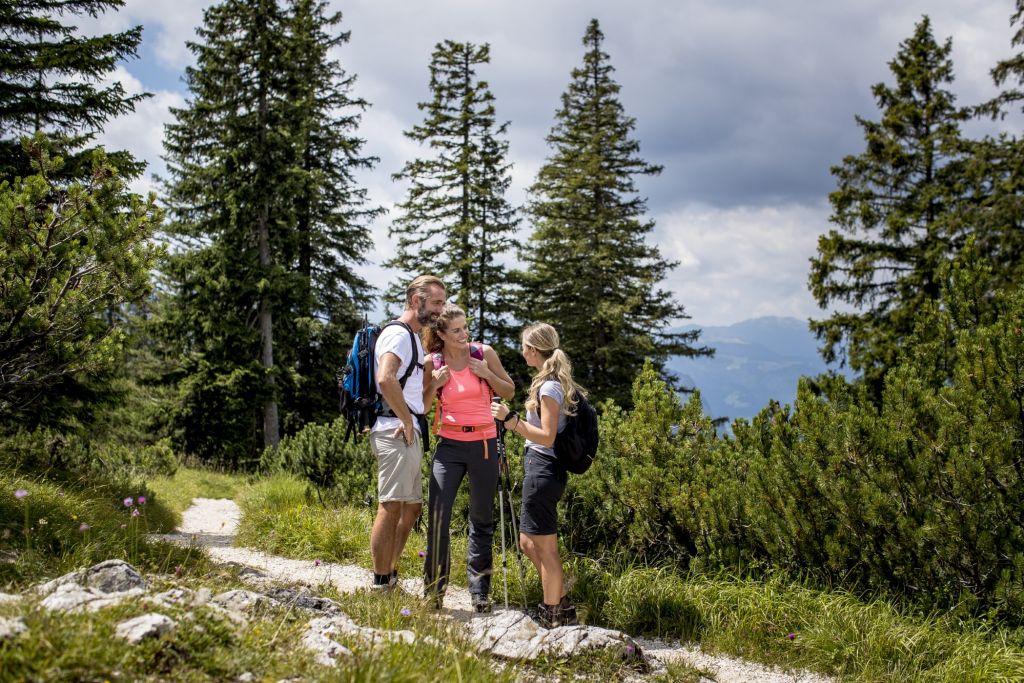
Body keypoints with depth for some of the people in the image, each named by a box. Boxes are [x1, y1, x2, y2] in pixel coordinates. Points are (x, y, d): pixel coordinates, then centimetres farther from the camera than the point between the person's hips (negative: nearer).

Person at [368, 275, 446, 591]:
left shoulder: (413, 337, 22)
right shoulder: (398, 334, -11)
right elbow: (385, 379, -27)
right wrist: (407, 420, -20)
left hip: (410, 435, 11)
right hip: (396, 432, -11)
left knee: (412, 507, 15)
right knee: (391, 507, -10)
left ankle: (390, 574, 22)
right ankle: (381, 584, -8)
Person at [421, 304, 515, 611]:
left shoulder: (484, 353, -1)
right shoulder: (432, 363, -1)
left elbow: (509, 392, 7)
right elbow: (421, 407, 7)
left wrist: (486, 373, -10)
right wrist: (435, 384, -11)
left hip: (484, 445, 1)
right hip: (449, 446, 0)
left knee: (482, 519, 8)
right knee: (437, 516, -9)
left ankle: (479, 591, 17)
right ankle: (434, 591, 1)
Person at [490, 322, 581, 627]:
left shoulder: (549, 387, -16)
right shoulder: (559, 382, 13)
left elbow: (546, 437, -20)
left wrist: (510, 418, -23)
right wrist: (511, 420, 18)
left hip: (543, 468, -10)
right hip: (542, 468, 10)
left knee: (545, 546, -1)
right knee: (529, 543, 17)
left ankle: (554, 616, 8)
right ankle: (560, 603, 25)